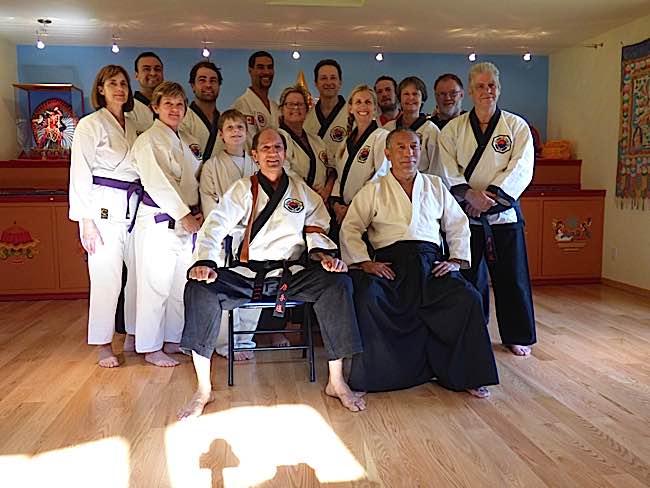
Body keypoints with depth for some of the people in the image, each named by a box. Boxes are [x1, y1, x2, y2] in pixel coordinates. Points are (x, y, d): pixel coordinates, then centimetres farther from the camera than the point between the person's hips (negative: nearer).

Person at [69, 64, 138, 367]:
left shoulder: (131, 126, 15)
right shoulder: (90, 124, -3)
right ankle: (103, 345, 11)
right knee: (107, 277, -4)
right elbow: (80, 173, -7)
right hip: (105, 207, -6)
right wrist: (86, 221, -12)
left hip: (133, 206, 6)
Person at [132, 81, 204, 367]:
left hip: (185, 222, 8)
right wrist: (184, 215, -19)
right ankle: (150, 348, 10)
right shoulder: (148, 141, -8)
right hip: (158, 222, -8)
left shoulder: (185, 142, 17)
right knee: (156, 286, -3)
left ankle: (172, 340, 27)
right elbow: (157, 182, -18)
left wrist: (198, 213, 2)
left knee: (182, 284, 13)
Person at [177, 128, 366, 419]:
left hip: (291, 273, 1)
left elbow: (315, 231, 11)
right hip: (246, 273, 0)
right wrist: (204, 261, -22)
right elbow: (215, 226, -3)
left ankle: (336, 382, -16)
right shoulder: (243, 190, 9)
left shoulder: (303, 192, 14)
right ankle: (203, 389, -16)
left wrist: (325, 255, -12)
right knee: (199, 288, -28)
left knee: (338, 283, -27)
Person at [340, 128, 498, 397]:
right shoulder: (374, 190, 15)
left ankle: (467, 375, -7)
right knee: (368, 299, -32)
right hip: (390, 262, -2)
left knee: (468, 298, -23)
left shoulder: (435, 186, 22)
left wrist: (456, 261, 8)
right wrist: (365, 262, -5)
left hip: (431, 261, 2)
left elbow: (458, 225, 22)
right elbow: (350, 229, 9)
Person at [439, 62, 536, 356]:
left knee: (511, 276, 4)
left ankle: (517, 336, 21)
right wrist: (470, 194, -19)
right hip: (465, 212, 1)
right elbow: (447, 169, -4)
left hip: (503, 211, 0)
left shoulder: (516, 126, 3)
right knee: (469, 276, 7)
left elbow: (521, 169, -7)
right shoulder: (453, 128, 5)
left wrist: (491, 196, -17)